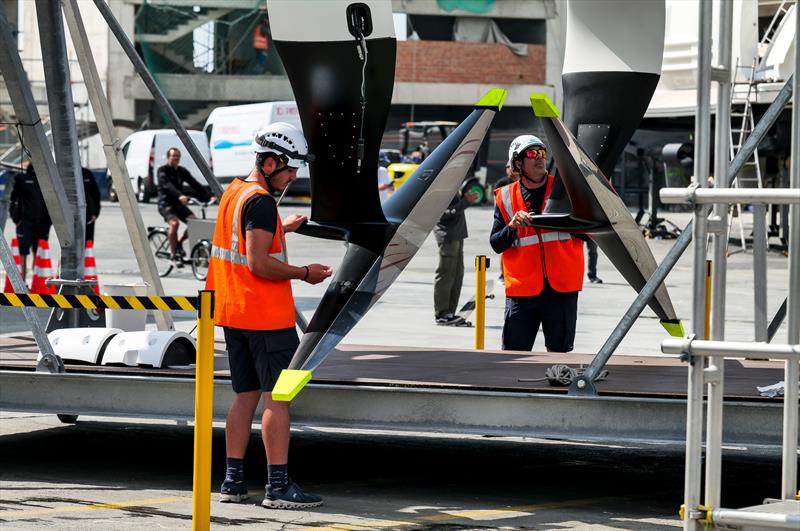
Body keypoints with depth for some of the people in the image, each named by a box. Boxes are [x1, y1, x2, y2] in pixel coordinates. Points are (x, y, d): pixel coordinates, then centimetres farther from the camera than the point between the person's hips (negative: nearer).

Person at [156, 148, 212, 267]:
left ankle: (179, 243, 9)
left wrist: (209, 197, -10)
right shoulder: (162, 171, -8)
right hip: (166, 204, -6)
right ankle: (173, 255, -21)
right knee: (174, 223, -31)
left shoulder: (182, 171, 11)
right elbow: (167, 185, -26)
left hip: (179, 203, 6)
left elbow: (195, 185, 4)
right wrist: (180, 195, -44)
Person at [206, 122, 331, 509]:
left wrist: (279, 230, 21)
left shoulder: (233, 193, 13)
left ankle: (233, 480, 14)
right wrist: (305, 273, -13)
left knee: (246, 395, 13)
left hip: (233, 313, 9)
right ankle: (278, 487, -8)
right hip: (267, 317, -9)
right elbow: (259, 264, -23)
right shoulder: (261, 202, -17)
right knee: (277, 398, -6)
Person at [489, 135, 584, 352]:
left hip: (562, 289, 0)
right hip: (522, 291, 0)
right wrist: (512, 227, -13)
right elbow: (496, 244, 7)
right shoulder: (505, 197, 7)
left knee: (559, 353, 5)